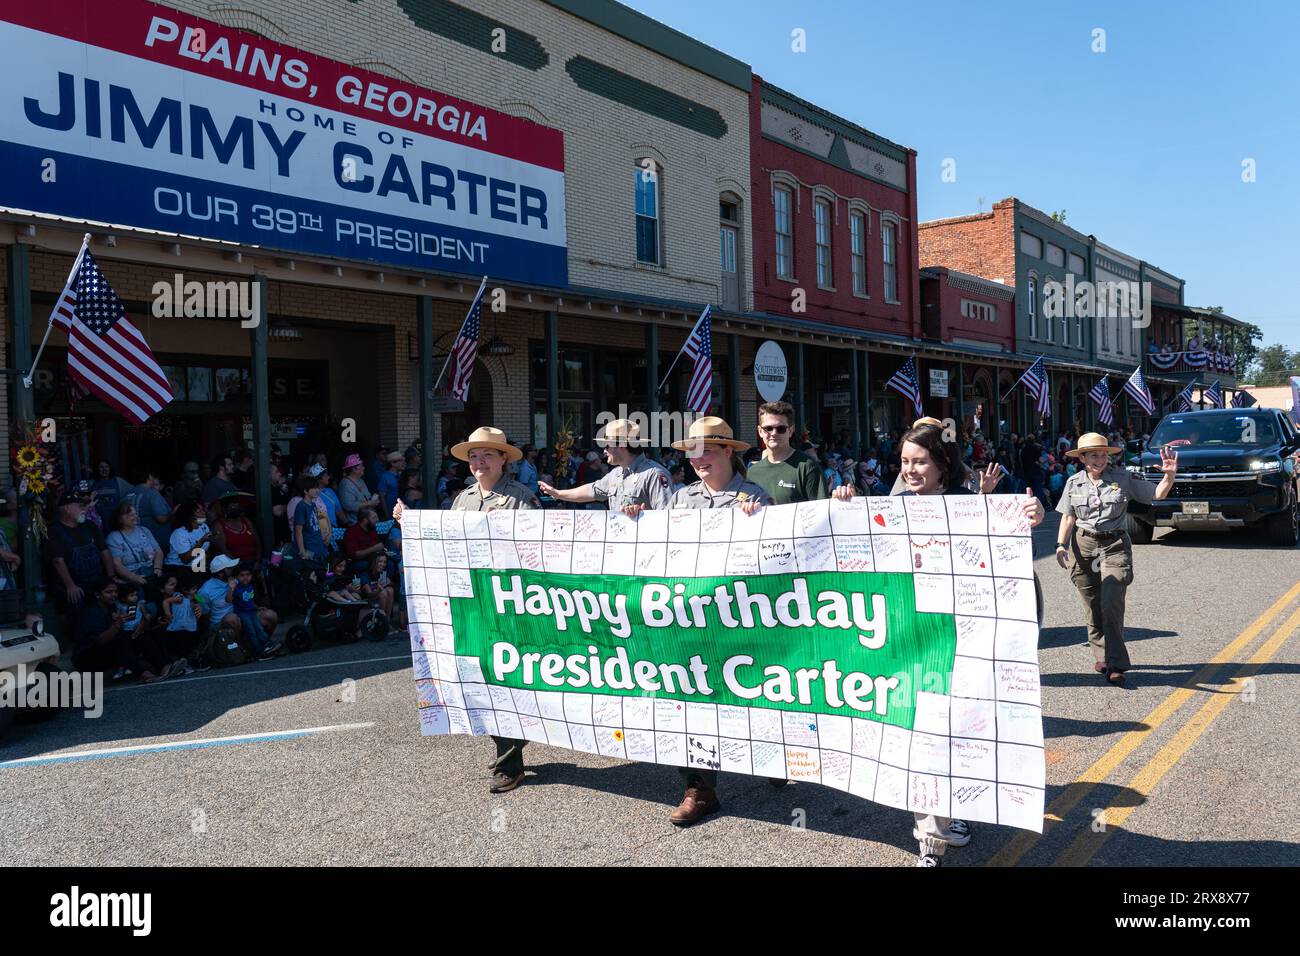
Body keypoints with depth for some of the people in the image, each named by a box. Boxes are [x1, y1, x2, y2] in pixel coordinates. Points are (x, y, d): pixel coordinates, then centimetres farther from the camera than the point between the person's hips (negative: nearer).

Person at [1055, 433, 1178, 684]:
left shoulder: (1123, 478, 0)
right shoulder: (1074, 483, 6)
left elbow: (1157, 494, 2)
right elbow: (1068, 517, 11)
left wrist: (1169, 475, -17)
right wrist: (1061, 545, -1)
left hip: (1115, 546, -2)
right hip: (1083, 546, 3)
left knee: (1111, 603, -15)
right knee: (1093, 606, 8)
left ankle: (1116, 664, -12)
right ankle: (1101, 656, 23)